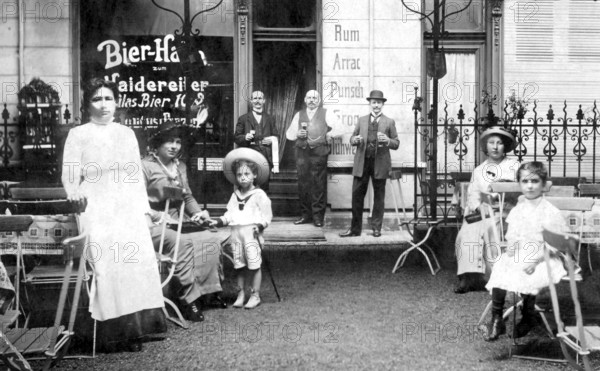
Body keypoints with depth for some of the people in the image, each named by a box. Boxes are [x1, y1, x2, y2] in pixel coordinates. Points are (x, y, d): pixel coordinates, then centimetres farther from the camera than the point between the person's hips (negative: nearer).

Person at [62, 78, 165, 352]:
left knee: (140, 259, -12)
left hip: (128, 208, 3)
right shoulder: (78, 135, 8)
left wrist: (144, 209, 11)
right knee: (106, 263, -17)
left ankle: (135, 328, -5)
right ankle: (113, 331, -12)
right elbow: (70, 175, 1)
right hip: (96, 209, -3)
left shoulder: (126, 134, 19)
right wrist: (74, 193, -21)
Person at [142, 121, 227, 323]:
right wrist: (159, 217, -20)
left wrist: (198, 212, 3)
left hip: (178, 221, 7)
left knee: (211, 239, -16)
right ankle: (189, 299, -28)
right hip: (153, 225, -7)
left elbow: (187, 197, 23)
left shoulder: (180, 167, 18)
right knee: (183, 242, -34)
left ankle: (210, 290, -7)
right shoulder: (146, 166, -6)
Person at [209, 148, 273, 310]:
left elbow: (267, 215, -3)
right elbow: (230, 214, 19)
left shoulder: (259, 195, -1)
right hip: (236, 232, 5)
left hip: (252, 233, -5)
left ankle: (255, 295, 4)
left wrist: (260, 225, -18)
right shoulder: (235, 195, 17)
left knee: (254, 264, -4)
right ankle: (241, 294, 18)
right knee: (239, 265, 9)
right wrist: (219, 221, 5)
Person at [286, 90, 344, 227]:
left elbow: (339, 129, 4)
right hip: (302, 152, 3)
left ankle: (318, 216, 1)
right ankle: (306, 215, 11)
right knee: (303, 184, 2)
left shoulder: (326, 114, 10)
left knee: (319, 185, -5)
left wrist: (329, 134, -7)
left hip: (319, 152, -3)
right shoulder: (299, 115, 20)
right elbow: (289, 133, 19)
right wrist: (297, 134, 1)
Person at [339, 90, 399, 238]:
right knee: (357, 195, 0)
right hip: (362, 163, 2)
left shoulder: (389, 122, 6)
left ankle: (376, 228, 14)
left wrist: (387, 141, -16)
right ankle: (355, 229, 7)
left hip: (380, 164, -1)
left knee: (379, 197, 5)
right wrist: (355, 139, -10)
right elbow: (352, 139, 13)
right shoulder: (361, 120, 13)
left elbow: (396, 144, 5)